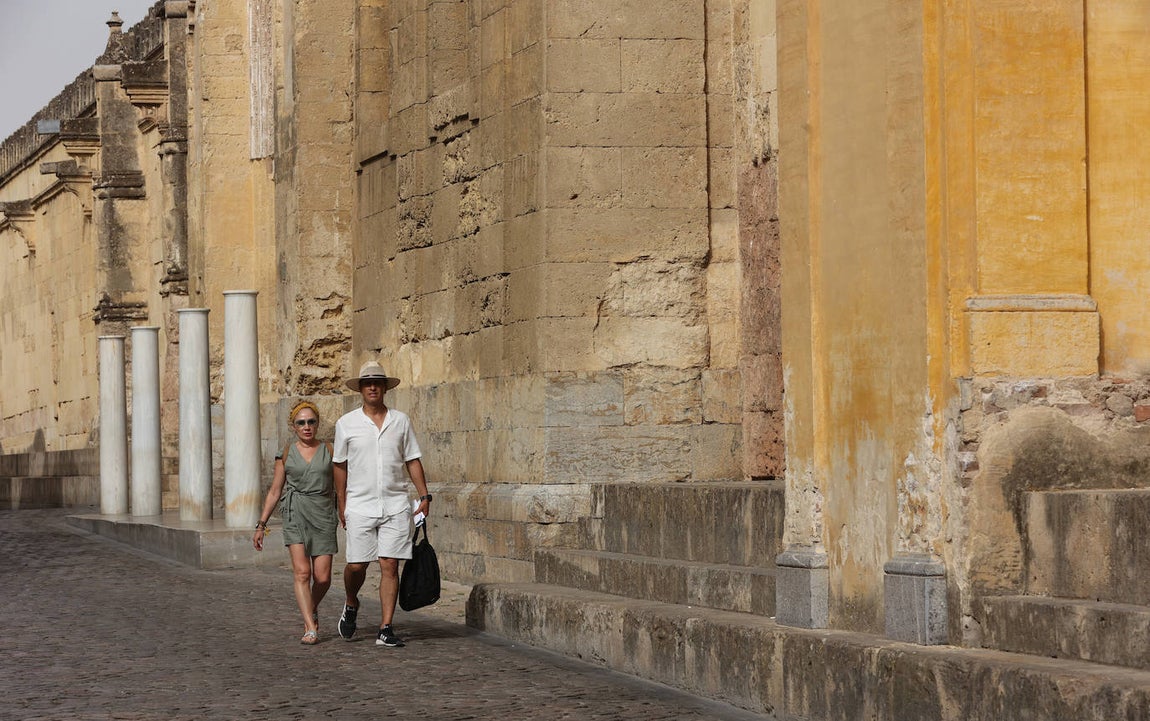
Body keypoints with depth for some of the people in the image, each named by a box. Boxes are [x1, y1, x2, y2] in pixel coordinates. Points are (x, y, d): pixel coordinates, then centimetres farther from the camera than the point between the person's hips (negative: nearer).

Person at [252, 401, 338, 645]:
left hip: (323, 515, 1)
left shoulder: (328, 451, 7)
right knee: (302, 571, -15)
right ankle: (310, 628, -16)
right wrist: (261, 525, 9)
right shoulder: (287, 454, 8)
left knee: (322, 577, -4)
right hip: (295, 514, 0)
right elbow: (274, 492, 13)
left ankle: (312, 608, 29)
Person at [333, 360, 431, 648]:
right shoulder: (346, 424, 4)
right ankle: (351, 605, 30)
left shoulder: (401, 421, 7)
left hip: (395, 505, 1)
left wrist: (424, 496, 4)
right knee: (356, 565, -2)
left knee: (390, 565, -4)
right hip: (360, 505, -1)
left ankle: (386, 629, -2)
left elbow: (412, 460, 12)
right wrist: (341, 505, 6)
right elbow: (340, 466, 8)